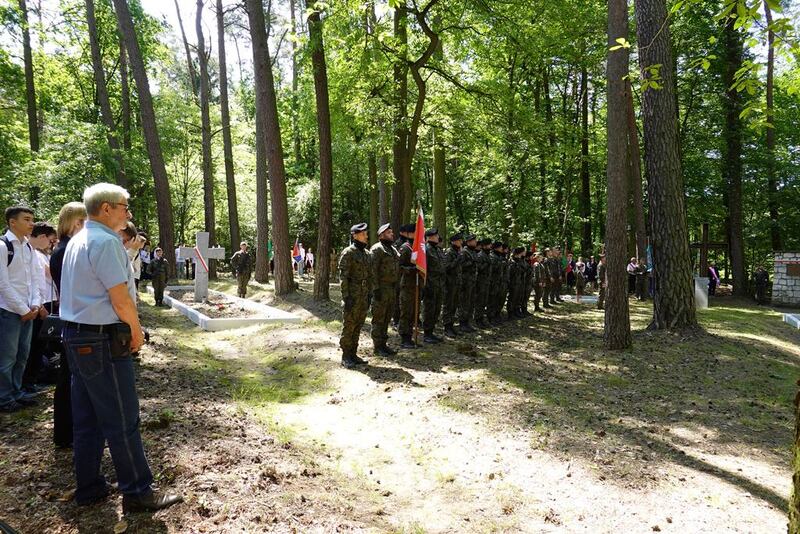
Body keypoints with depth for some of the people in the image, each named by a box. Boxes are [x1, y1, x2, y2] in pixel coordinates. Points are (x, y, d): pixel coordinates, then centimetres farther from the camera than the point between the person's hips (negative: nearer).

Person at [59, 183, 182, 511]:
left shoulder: (78, 241, 15)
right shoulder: (105, 241, -16)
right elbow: (121, 298, -19)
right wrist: (136, 331, -6)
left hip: (76, 336, 10)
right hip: (103, 341, -10)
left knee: (86, 419, 16)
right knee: (122, 421, -1)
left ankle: (88, 488, 28)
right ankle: (137, 493, 8)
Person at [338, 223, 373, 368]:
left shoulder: (367, 253, 11)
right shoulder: (348, 253, -11)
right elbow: (343, 276, -14)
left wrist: (370, 295, 12)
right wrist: (346, 297, -18)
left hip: (364, 296, 7)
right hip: (352, 295, -7)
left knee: (358, 327, 12)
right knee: (348, 327, 0)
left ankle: (353, 354, 20)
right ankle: (345, 357, 9)